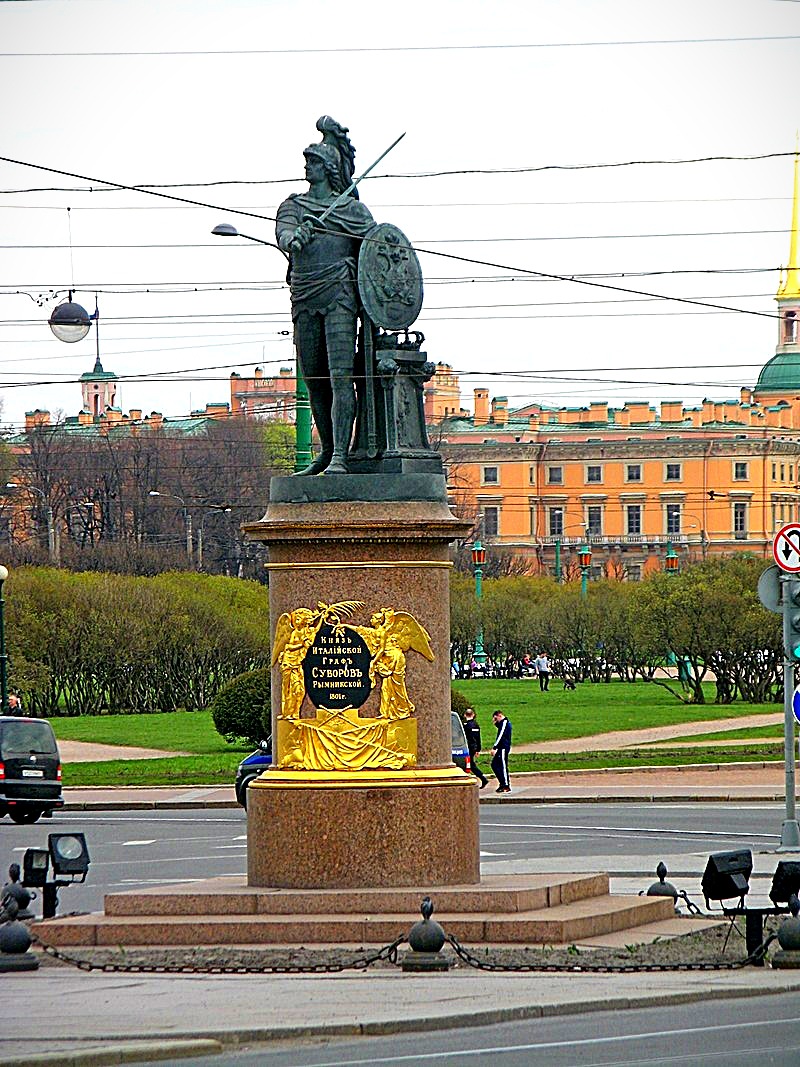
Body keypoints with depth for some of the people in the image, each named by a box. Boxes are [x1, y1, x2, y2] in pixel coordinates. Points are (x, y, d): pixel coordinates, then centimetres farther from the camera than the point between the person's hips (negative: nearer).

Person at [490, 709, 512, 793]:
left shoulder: (504, 723, -13)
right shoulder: (504, 723, 18)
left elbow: (501, 736, -18)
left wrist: (494, 748, -19)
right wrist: (495, 723, 14)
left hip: (503, 748, -11)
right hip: (501, 748, 11)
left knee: (503, 766, -9)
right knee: (494, 765, 12)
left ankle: (506, 786, -8)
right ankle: (503, 783, 14)